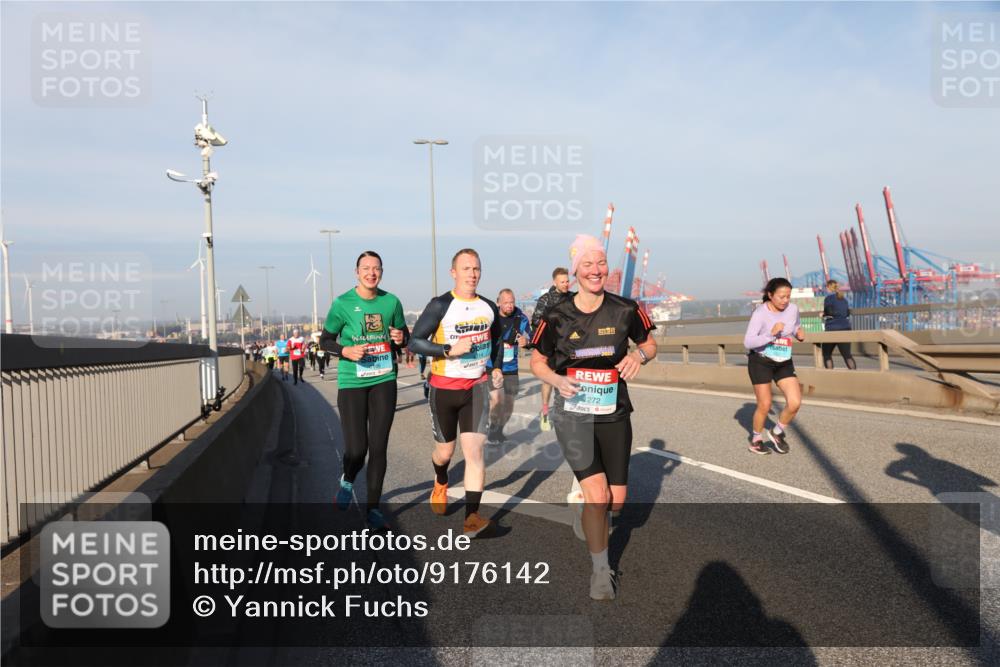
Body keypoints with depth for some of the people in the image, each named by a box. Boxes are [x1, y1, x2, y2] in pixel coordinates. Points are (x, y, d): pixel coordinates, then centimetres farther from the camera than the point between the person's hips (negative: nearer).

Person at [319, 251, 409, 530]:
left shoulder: (391, 302, 2)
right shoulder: (342, 304, -7)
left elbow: (404, 333, 15)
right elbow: (325, 340, 2)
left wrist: (400, 338, -8)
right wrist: (345, 351, -17)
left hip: (384, 380, 3)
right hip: (352, 382, -2)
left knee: (379, 446, 4)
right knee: (356, 449, -3)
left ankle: (373, 507, 19)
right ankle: (347, 480, 33)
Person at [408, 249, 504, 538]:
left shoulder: (489, 307, 5)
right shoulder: (440, 305, -10)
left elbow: (496, 340, 23)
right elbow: (414, 342, -15)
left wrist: (497, 368, 10)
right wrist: (450, 350, -24)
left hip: (477, 386, 2)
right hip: (444, 387, -2)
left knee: (474, 450, -11)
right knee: (445, 450, 13)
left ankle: (471, 517, -8)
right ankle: (441, 483, 47)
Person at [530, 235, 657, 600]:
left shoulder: (625, 309, -4)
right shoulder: (557, 315, -8)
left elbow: (649, 344, 11)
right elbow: (537, 361, 3)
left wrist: (639, 354, -12)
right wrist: (557, 380, -18)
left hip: (614, 413, 3)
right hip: (573, 413, -3)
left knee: (617, 499, 9)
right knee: (598, 495, -16)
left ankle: (592, 524, 46)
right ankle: (600, 570, 7)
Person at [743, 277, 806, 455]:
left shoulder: (793, 308, -5)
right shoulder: (760, 313, -20)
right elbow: (748, 343, -27)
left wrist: (799, 333, -6)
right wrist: (771, 334, -39)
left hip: (784, 363, 4)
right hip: (760, 361, -4)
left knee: (795, 402, -9)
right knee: (765, 405, 0)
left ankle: (777, 432, 17)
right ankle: (756, 439, 27)